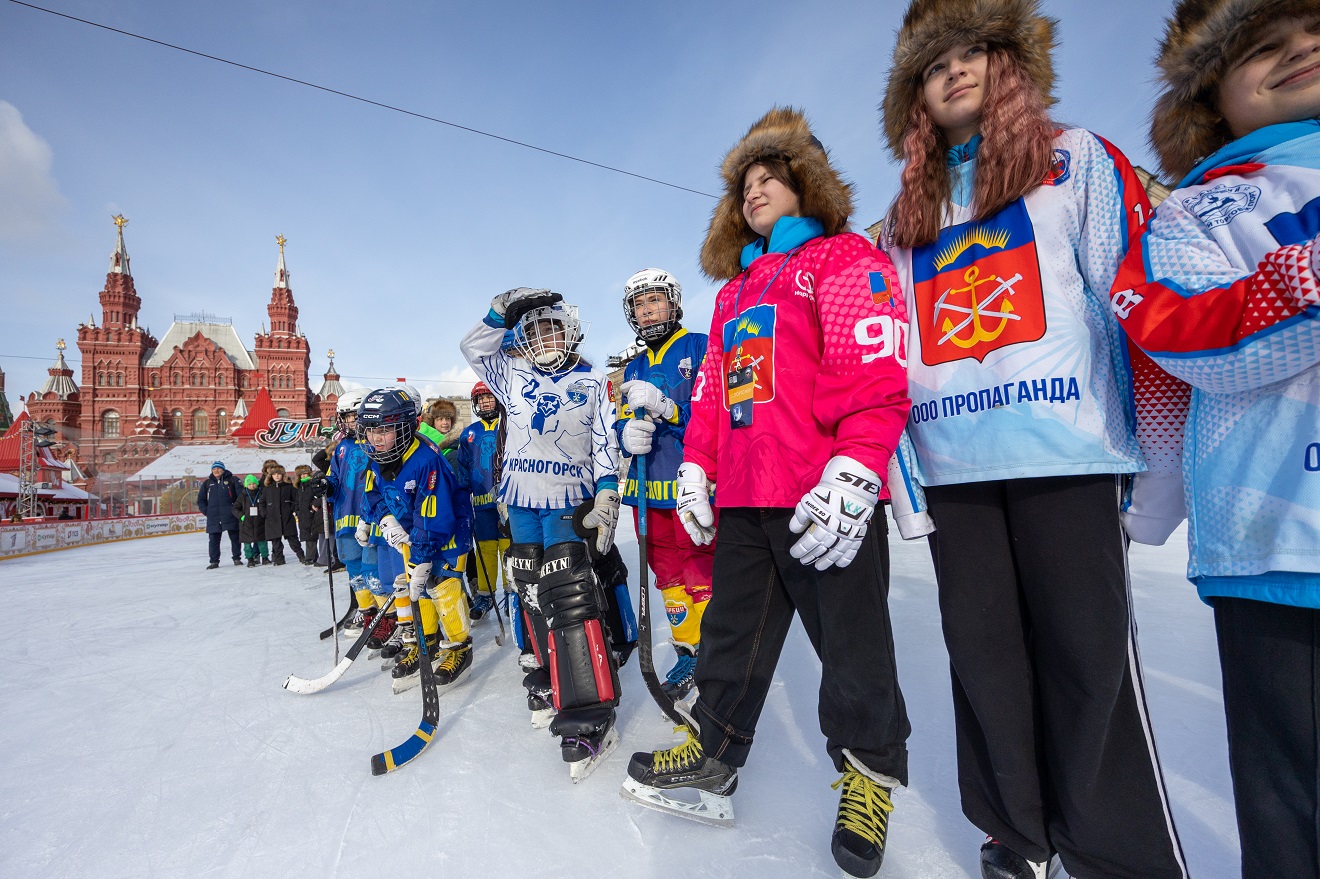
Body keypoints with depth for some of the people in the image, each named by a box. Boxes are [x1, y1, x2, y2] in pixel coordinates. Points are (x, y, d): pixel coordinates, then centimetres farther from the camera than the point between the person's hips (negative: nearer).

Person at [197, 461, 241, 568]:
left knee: (235, 537, 5)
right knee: (213, 540, 4)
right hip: (213, 518, 3)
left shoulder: (232, 480, 1)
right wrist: (206, 511, 4)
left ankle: (237, 558, 15)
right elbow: (200, 499, 16)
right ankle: (214, 561, 12)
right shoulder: (207, 483, 11)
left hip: (230, 516, -3)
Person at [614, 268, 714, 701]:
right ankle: (688, 654, 32)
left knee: (702, 579, -5)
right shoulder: (634, 368, 18)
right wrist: (627, 432, -10)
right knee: (669, 577, 15)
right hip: (649, 488, 7)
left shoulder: (700, 347, -2)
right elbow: (625, 422, 14)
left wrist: (664, 405, -25)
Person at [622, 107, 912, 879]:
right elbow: (713, 386, 21)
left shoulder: (845, 259, 2)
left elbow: (877, 374, -12)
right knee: (732, 632, 14)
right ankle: (711, 762, 30)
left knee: (851, 642, 7)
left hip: (827, 498, -7)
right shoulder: (736, 288, 24)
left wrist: (852, 473, -21)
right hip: (744, 497, 7)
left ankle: (871, 772, 30)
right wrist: (696, 466, 14)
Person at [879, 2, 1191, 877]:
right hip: (952, 467, 4)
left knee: (1087, 655, 1)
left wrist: (1159, 458, -8)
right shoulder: (906, 219, 19)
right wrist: (900, 479, 7)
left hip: (1067, 454, -3)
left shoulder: (1078, 161, 11)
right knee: (983, 653, 8)